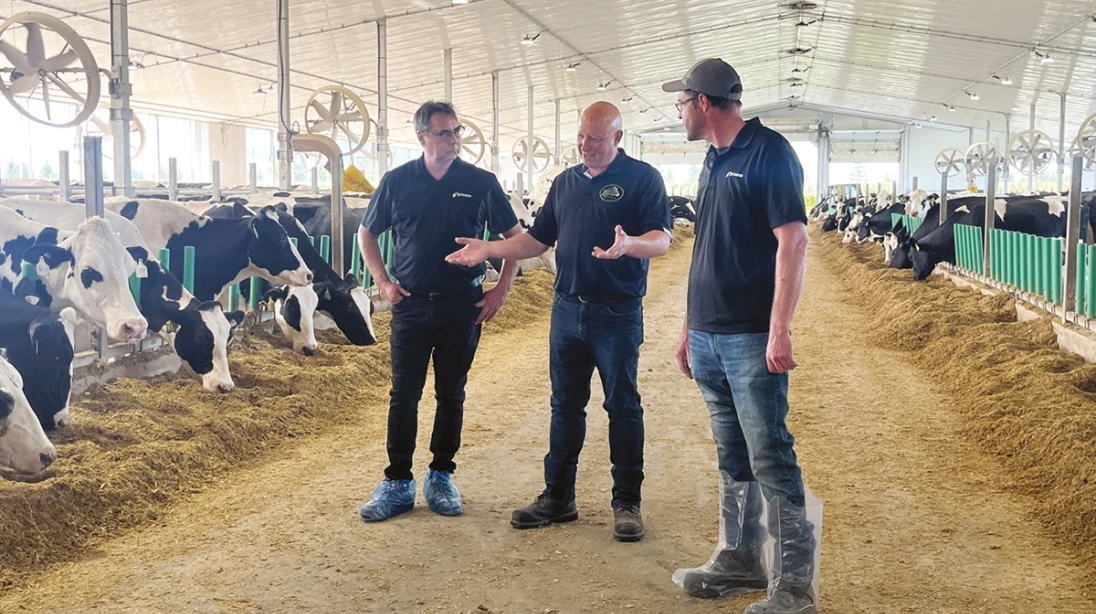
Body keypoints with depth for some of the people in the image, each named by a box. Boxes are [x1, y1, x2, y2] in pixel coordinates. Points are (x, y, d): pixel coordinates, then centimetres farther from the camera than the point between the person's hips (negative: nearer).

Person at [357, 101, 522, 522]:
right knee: (404, 395, 2)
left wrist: (502, 289, 0)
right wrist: (383, 282, 3)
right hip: (410, 305, 0)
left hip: (463, 305, 0)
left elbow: (514, 236, 7)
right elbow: (367, 233, 13)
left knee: (451, 394, 9)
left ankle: (441, 478, 21)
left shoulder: (480, 183, 0)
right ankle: (398, 483, 11)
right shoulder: (397, 182, 1)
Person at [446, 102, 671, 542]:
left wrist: (629, 244, -36)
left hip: (617, 312, -5)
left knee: (623, 407, 2)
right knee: (565, 406, 11)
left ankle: (627, 503, 12)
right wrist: (487, 250, 5)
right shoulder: (566, 182, 13)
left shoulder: (642, 178, -5)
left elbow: (661, 240, -15)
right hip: (567, 308, 6)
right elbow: (537, 239, 16)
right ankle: (557, 497, 20)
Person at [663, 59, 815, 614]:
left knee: (770, 457, -6)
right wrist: (690, 326, 20)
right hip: (708, 336, 8)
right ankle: (739, 559, 26)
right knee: (733, 458, 15)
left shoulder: (768, 153, -9)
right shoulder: (713, 161, 16)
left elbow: (793, 241, -16)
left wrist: (779, 330, -22)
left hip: (752, 338, -8)